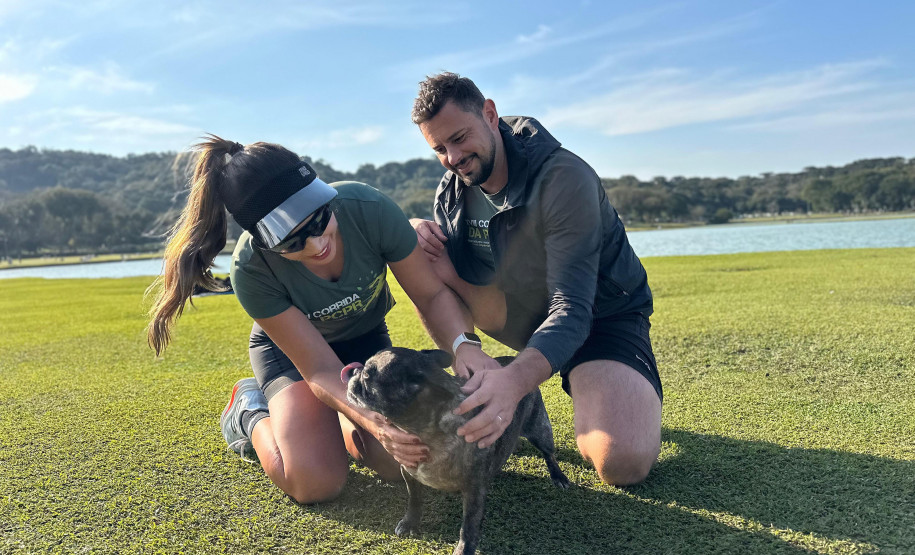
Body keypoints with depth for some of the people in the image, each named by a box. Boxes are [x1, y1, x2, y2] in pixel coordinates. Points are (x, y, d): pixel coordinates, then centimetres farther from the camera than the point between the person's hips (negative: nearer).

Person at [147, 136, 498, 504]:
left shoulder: (367, 208, -33)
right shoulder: (253, 269, -33)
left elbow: (431, 294, -21)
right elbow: (322, 370, -29)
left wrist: (463, 345, -42)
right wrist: (377, 424, -47)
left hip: (366, 337, 3)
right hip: (290, 349, -2)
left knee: (400, 462, -15)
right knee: (315, 482, -21)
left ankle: (334, 420, 17)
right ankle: (251, 412, 10)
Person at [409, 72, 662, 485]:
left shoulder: (564, 179, -28)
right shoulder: (452, 190, -7)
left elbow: (572, 310, -36)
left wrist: (515, 379, -54)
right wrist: (431, 255, -26)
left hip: (602, 315, -5)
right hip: (528, 313, 6)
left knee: (622, 463, -30)